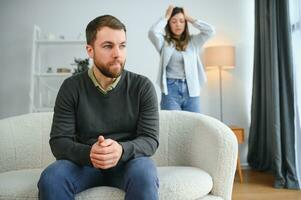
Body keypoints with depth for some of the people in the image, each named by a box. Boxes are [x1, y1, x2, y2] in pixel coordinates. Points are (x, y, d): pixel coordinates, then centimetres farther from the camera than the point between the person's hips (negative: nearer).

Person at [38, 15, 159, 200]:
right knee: (51, 178, -28)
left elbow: (150, 139, -9)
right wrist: (89, 154, -30)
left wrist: (122, 150, -31)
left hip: (128, 162, -1)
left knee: (144, 174, -34)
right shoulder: (71, 87, -3)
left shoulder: (143, 86, -6)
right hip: (84, 162, 1)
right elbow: (59, 141, -8)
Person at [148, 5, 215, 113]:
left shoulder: (193, 41, 13)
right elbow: (153, 32, -13)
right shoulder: (164, 43, 5)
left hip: (191, 90, 3)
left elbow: (210, 30, 2)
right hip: (171, 90, -2)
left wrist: (189, 18, 8)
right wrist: (166, 17, 1)